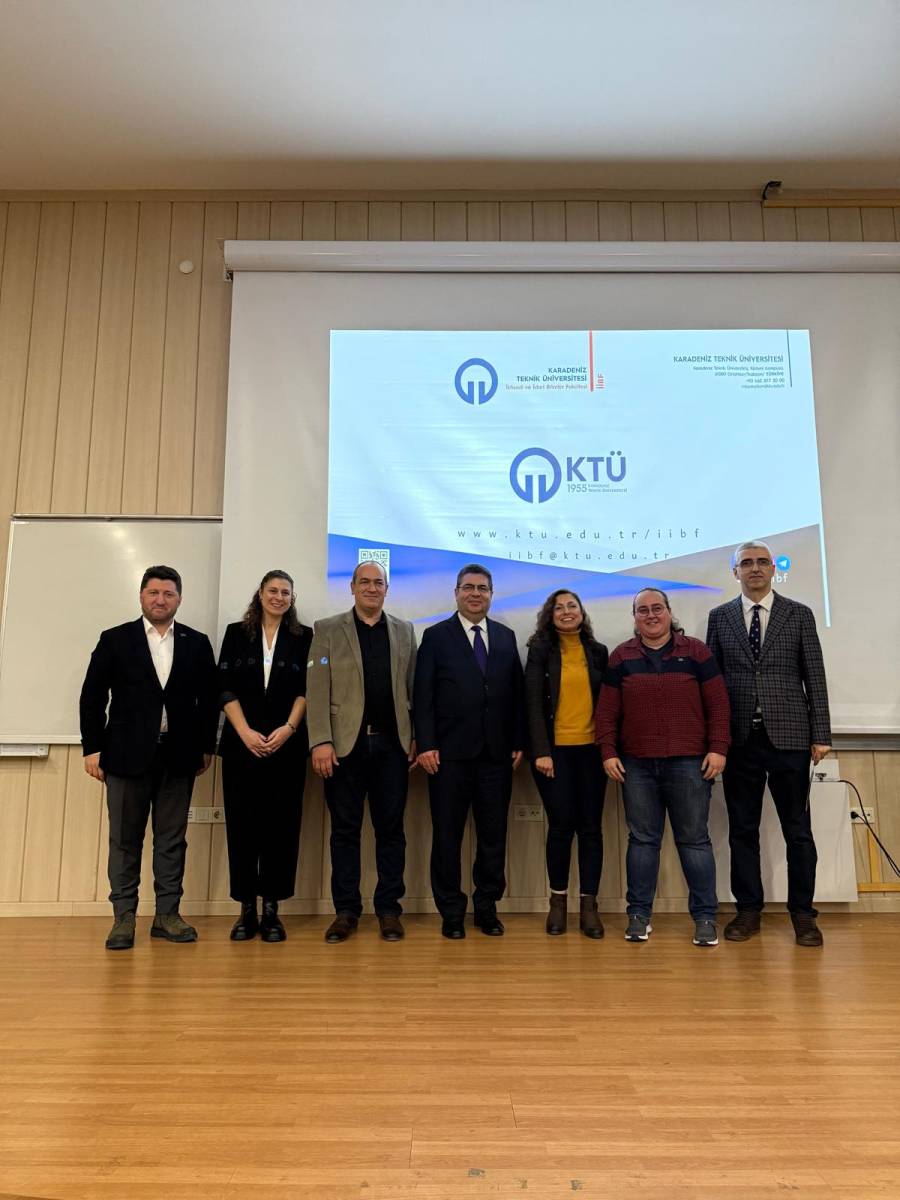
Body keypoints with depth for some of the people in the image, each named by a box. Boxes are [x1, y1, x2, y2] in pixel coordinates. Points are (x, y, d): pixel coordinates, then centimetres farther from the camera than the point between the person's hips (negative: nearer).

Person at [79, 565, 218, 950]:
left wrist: (207, 747, 5)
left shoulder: (197, 643, 7)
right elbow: (92, 697, 2)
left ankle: (167, 915, 16)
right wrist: (92, 748, -2)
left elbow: (208, 699, 8)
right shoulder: (115, 640, 3)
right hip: (127, 755, -1)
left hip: (178, 756, 1)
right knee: (124, 839, 6)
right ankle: (124, 917, 15)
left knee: (172, 839, 7)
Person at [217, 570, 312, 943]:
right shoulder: (236, 633, 8)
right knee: (242, 824, 2)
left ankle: (271, 910, 11)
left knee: (281, 825, 1)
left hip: (287, 744, 0)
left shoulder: (304, 637, 7)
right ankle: (246, 910, 13)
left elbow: (306, 689, 2)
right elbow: (226, 688, 2)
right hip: (241, 743, 1)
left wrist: (288, 729, -12)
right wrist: (246, 732, -9)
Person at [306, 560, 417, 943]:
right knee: (345, 830, 7)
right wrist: (320, 741, -11)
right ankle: (346, 911, 18)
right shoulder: (327, 630, 4)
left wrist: (418, 737, 3)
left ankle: (388, 909, 18)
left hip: (392, 744, 2)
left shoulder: (404, 631, 11)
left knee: (391, 829, 7)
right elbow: (318, 690, -3)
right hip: (345, 743, -1)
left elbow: (413, 688, 9)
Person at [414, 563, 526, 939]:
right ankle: (451, 911, 19)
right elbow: (423, 696, -3)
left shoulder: (506, 637, 11)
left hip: (497, 753, 3)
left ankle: (487, 907, 23)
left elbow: (517, 693, 10)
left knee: (493, 834, 9)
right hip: (450, 753, -3)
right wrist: (426, 745, -10)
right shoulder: (436, 636, 1)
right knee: (447, 834, 5)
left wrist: (518, 743, 4)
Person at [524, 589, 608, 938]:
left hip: (591, 749, 2)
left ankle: (589, 905, 13)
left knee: (591, 827, 3)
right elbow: (534, 703, -5)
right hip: (554, 749, -2)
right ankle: (558, 900, 18)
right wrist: (541, 751, -12)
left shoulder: (598, 652, 9)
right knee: (560, 825, 1)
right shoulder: (540, 650, 1)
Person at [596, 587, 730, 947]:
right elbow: (607, 710, 7)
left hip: (689, 763, -1)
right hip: (636, 765, 2)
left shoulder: (695, 651, 4)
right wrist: (608, 752, -1)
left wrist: (718, 748, -5)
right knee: (642, 839, 8)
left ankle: (705, 917, 15)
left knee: (694, 839, 5)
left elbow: (718, 703, 2)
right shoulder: (621, 657, 8)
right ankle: (639, 914, 17)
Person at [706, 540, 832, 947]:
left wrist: (821, 735, -3)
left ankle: (802, 913, 19)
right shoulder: (719, 617, 8)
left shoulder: (799, 614, 5)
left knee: (797, 828, 6)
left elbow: (815, 678, 3)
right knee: (742, 828, 8)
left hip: (788, 735, -1)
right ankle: (748, 909, 20)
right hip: (739, 738, 1)